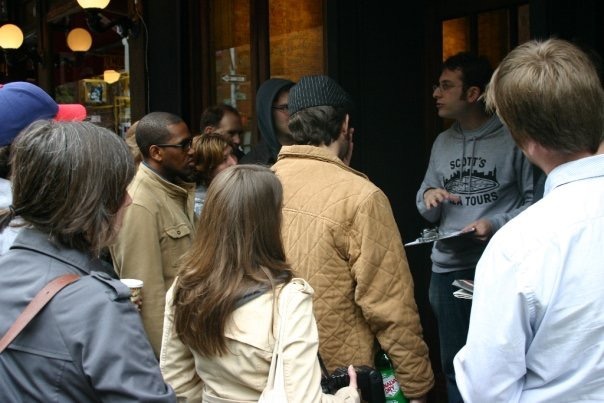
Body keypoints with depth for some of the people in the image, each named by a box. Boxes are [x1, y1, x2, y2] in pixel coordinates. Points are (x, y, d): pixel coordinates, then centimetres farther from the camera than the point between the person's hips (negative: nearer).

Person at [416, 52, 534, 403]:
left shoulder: (512, 138, -7)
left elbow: (535, 200, -7)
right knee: (454, 364, 16)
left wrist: (497, 225, -20)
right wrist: (428, 196, -6)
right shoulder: (442, 143, 11)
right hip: (448, 269, 6)